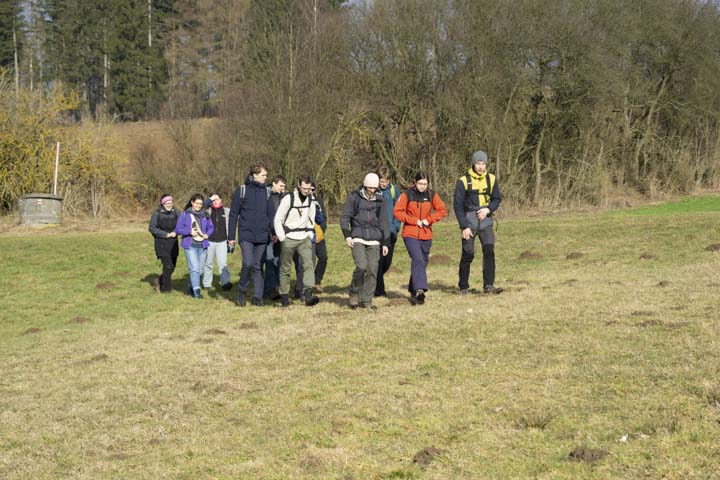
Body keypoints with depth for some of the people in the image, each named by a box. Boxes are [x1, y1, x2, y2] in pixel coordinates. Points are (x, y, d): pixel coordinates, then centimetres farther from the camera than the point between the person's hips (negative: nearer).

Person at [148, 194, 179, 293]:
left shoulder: (175, 212, 6)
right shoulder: (157, 213, -7)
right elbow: (151, 228, -9)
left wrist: (175, 232, -10)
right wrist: (166, 234, -14)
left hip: (173, 243, 5)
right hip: (162, 243, -5)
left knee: (172, 266, 8)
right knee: (168, 266, -11)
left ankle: (160, 283, 30)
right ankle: (165, 288, 3)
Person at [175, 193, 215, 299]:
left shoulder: (205, 215, 8)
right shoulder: (185, 215, -1)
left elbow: (211, 227, 19)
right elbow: (178, 229, -1)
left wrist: (207, 234, -2)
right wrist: (190, 232, -16)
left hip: (202, 246, 4)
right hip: (190, 246, -4)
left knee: (199, 270, 10)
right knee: (194, 268, -16)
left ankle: (190, 288, 27)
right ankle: (196, 291, -18)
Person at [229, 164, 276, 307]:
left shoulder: (266, 191, 9)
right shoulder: (241, 190, -1)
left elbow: (271, 213, 12)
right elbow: (233, 214, 2)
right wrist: (231, 236, 0)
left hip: (262, 236, 3)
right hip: (246, 235, -3)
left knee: (258, 267, 5)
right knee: (248, 264, -15)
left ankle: (257, 296, 10)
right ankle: (242, 291, 6)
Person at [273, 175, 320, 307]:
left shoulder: (310, 200, 5)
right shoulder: (288, 199, -11)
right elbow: (278, 219, -8)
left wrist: (310, 235, 8)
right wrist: (282, 238, -11)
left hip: (304, 239, 4)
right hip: (289, 239, -4)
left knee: (308, 264, -14)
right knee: (285, 269, 5)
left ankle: (308, 295, -23)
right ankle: (284, 297, 16)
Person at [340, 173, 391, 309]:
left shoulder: (380, 201, 10)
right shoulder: (354, 197, 2)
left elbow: (384, 222, 15)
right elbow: (344, 217, 2)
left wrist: (385, 243, 11)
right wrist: (347, 235, -9)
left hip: (374, 241, 3)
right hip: (357, 239, -3)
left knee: (373, 270, -3)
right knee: (361, 266, -17)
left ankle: (366, 300, 7)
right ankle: (354, 293, 5)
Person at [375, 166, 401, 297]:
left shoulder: (394, 189, 4)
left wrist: (396, 227, -1)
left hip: (390, 231, 3)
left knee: (388, 261, 5)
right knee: (379, 261, -5)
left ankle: (376, 280, 31)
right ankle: (379, 289, 4)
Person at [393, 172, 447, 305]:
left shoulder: (432, 195, 5)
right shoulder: (407, 195, -4)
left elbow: (442, 211, 7)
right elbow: (397, 212, -6)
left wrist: (429, 219, -7)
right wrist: (414, 220, -11)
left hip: (426, 235, 4)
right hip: (410, 235, -4)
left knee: (422, 262, 10)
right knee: (417, 259, -22)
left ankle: (413, 291, 24)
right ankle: (419, 290, -30)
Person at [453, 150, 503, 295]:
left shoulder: (491, 179, 4)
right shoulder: (464, 181, -7)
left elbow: (496, 199, 11)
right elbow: (457, 205, -6)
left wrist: (488, 209, -10)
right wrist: (464, 226, -11)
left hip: (485, 221, 3)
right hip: (469, 222, -3)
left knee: (489, 251, -12)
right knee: (468, 254, 1)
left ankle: (488, 285, -11)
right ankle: (463, 287, 15)